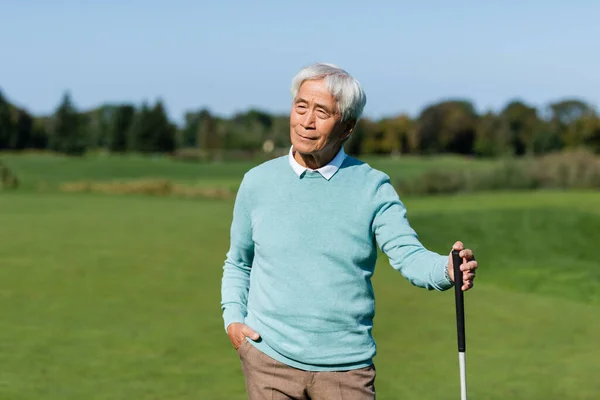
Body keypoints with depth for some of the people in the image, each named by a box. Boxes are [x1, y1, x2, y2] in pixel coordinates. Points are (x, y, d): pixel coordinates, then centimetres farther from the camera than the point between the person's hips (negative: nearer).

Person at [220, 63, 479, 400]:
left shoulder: (373, 188, -2)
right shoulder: (258, 182, 4)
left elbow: (410, 256, -12)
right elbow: (238, 263, 17)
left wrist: (448, 269, -33)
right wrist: (233, 319, 2)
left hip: (346, 367, -1)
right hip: (269, 357, 1)